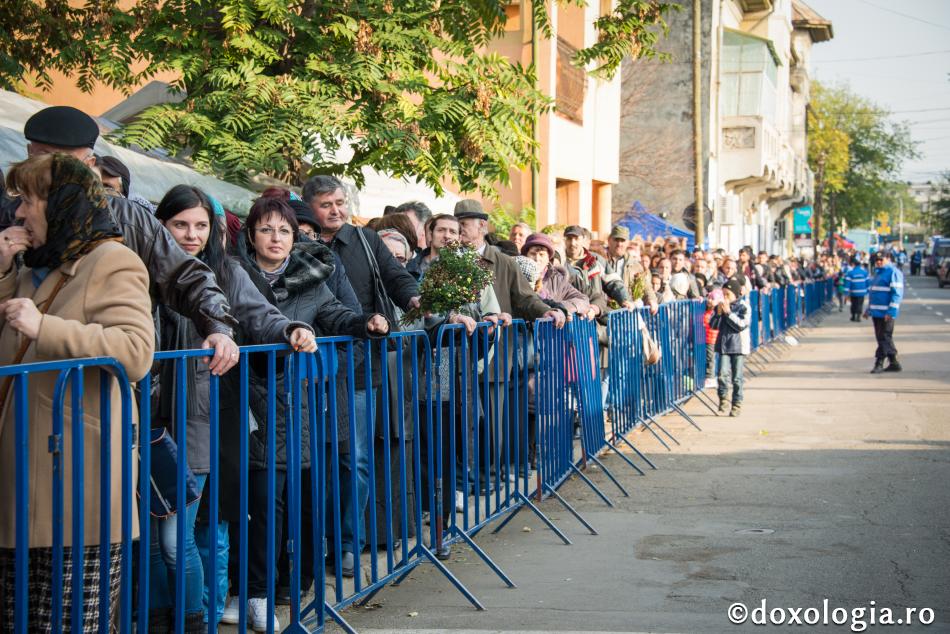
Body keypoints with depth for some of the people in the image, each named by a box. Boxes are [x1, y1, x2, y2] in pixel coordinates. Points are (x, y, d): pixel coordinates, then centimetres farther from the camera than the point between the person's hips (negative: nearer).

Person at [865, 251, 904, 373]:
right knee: (884, 339, 12)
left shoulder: (893, 272, -10)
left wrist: (891, 312, -22)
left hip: (886, 314, -9)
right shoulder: (878, 272, 18)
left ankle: (879, 363, -3)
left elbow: (897, 293, -17)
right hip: (876, 312, 10)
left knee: (884, 338, -5)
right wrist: (868, 309, 25)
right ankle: (894, 363, 18)